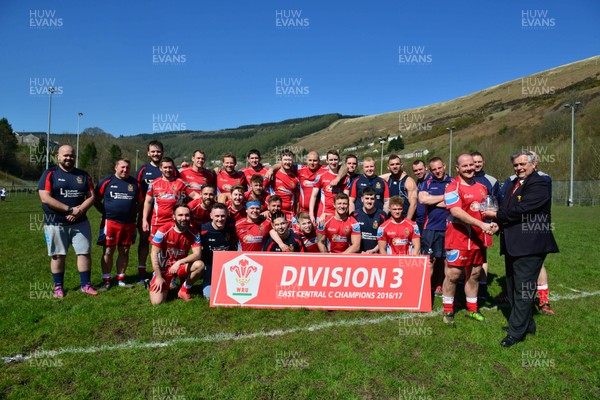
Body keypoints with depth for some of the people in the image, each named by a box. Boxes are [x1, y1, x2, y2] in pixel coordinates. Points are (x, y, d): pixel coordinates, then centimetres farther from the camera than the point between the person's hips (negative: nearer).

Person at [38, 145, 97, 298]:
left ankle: (86, 285, 13)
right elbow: (45, 198, -13)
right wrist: (70, 209, -18)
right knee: (58, 255, 5)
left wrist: (79, 211, -14)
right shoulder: (50, 174, -2)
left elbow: (91, 196, 3)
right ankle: (58, 287, 18)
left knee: (84, 253, 3)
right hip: (55, 224, -2)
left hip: (80, 223, 3)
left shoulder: (83, 175, 8)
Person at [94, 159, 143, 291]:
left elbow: (140, 201, 16)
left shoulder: (135, 183, 9)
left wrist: (133, 213, 5)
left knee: (124, 252, 9)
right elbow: (96, 200, 7)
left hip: (129, 224, 3)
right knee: (108, 251, -1)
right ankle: (106, 281, 10)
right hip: (110, 223, -3)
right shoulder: (106, 182, 2)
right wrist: (106, 212, 0)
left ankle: (120, 279, 21)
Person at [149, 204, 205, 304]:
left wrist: (179, 262, -35)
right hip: (163, 268, -2)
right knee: (156, 302, -17)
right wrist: (159, 277, -16)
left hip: (180, 266, 2)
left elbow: (197, 254, -19)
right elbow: (154, 254, -15)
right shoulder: (164, 230, -18)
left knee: (200, 265, -29)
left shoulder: (193, 233, -12)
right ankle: (164, 284, 19)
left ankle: (184, 290, -4)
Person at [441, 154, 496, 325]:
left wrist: (493, 222, 3)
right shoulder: (453, 187, -11)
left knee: (474, 273, 14)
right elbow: (456, 211, -23)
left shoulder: (481, 187, 13)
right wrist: (481, 224, -27)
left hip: (478, 238, 7)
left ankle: (472, 309, 29)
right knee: (453, 274, -2)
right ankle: (448, 311, 13)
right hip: (458, 237, -7)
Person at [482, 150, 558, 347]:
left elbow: (520, 210, -21)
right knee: (513, 288, 18)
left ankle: (516, 332, 5)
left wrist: (497, 216, -10)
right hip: (512, 244, 9)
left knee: (523, 290, -4)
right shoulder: (513, 184, 15)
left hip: (529, 246, -9)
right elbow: (504, 208, 12)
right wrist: (498, 224, -7)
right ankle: (527, 325, 33)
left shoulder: (538, 184, -13)